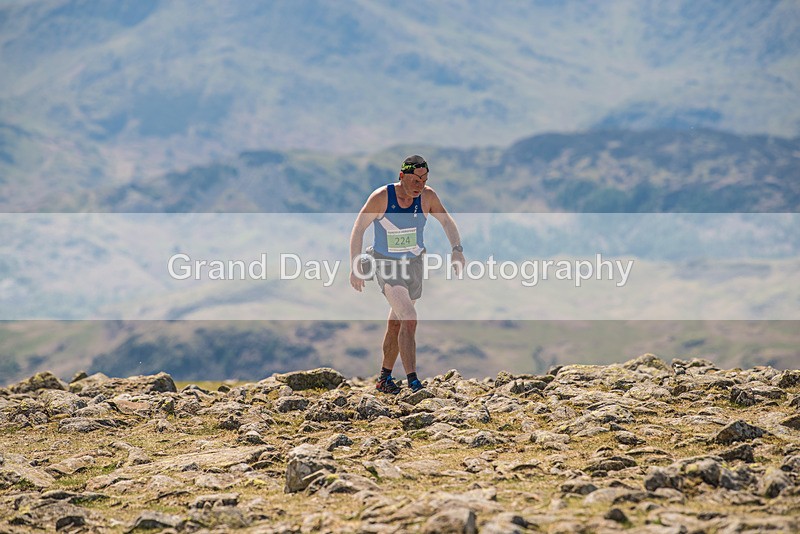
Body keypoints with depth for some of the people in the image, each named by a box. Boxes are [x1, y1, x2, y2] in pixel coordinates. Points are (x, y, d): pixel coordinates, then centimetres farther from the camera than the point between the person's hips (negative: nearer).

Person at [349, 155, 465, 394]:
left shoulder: (427, 196, -10)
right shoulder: (381, 197, -19)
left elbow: (447, 221, 4)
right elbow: (358, 229, -10)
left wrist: (457, 248, -12)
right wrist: (355, 267, -12)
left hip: (414, 263, 5)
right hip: (386, 266, -5)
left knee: (396, 324, 16)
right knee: (409, 320, -22)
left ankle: (384, 378, 32)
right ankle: (413, 382, -23)